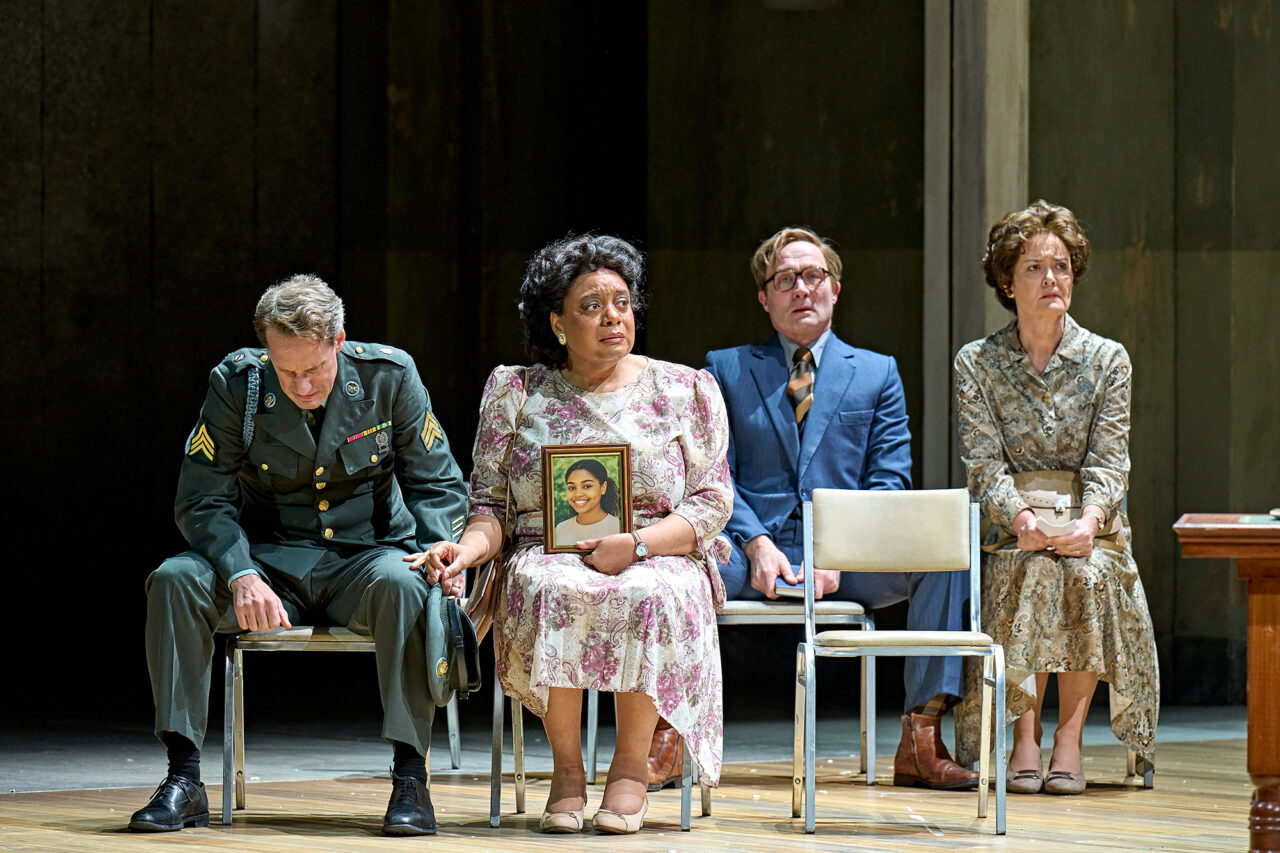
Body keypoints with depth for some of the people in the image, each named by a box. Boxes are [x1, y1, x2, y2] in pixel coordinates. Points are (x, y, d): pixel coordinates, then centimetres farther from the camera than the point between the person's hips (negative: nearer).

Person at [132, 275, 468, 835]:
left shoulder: (389, 377, -6)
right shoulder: (236, 384, -6)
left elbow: (439, 485, 3)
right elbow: (203, 501, -5)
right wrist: (241, 576, -24)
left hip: (363, 560, -1)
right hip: (271, 563, 1)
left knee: (400, 582, -37)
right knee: (174, 579, -26)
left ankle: (410, 777, -31)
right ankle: (184, 782, -22)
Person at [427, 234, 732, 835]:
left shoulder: (683, 391, 9)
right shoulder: (516, 393, 11)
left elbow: (712, 503, 4)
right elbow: (491, 504, 10)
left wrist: (636, 544, -14)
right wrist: (470, 547, -13)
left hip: (657, 562, 0)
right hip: (547, 555, 0)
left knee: (650, 596, -37)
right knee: (551, 590, -36)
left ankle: (631, 766, -21)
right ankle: (566, 768, -23)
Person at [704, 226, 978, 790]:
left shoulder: (877, 373, 17)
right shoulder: (726, 371, 16)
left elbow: (889, 481, 7)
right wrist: (756, 544, -15)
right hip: (755, 551, -1)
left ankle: (921, 741, -25)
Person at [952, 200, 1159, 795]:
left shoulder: (1107, 360, 8)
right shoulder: (976, 363, 6)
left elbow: (1109, 462, -1)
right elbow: (984, 465, -4)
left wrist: (1089, 519, -22)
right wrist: (1023, 518, -24)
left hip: (1088, 532, 1)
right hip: (1012, 531, -1)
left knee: (1087, 574, -33)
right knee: (1030, 572, -34)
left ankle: (1069, 736, -28)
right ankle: (1025, 739, -30)